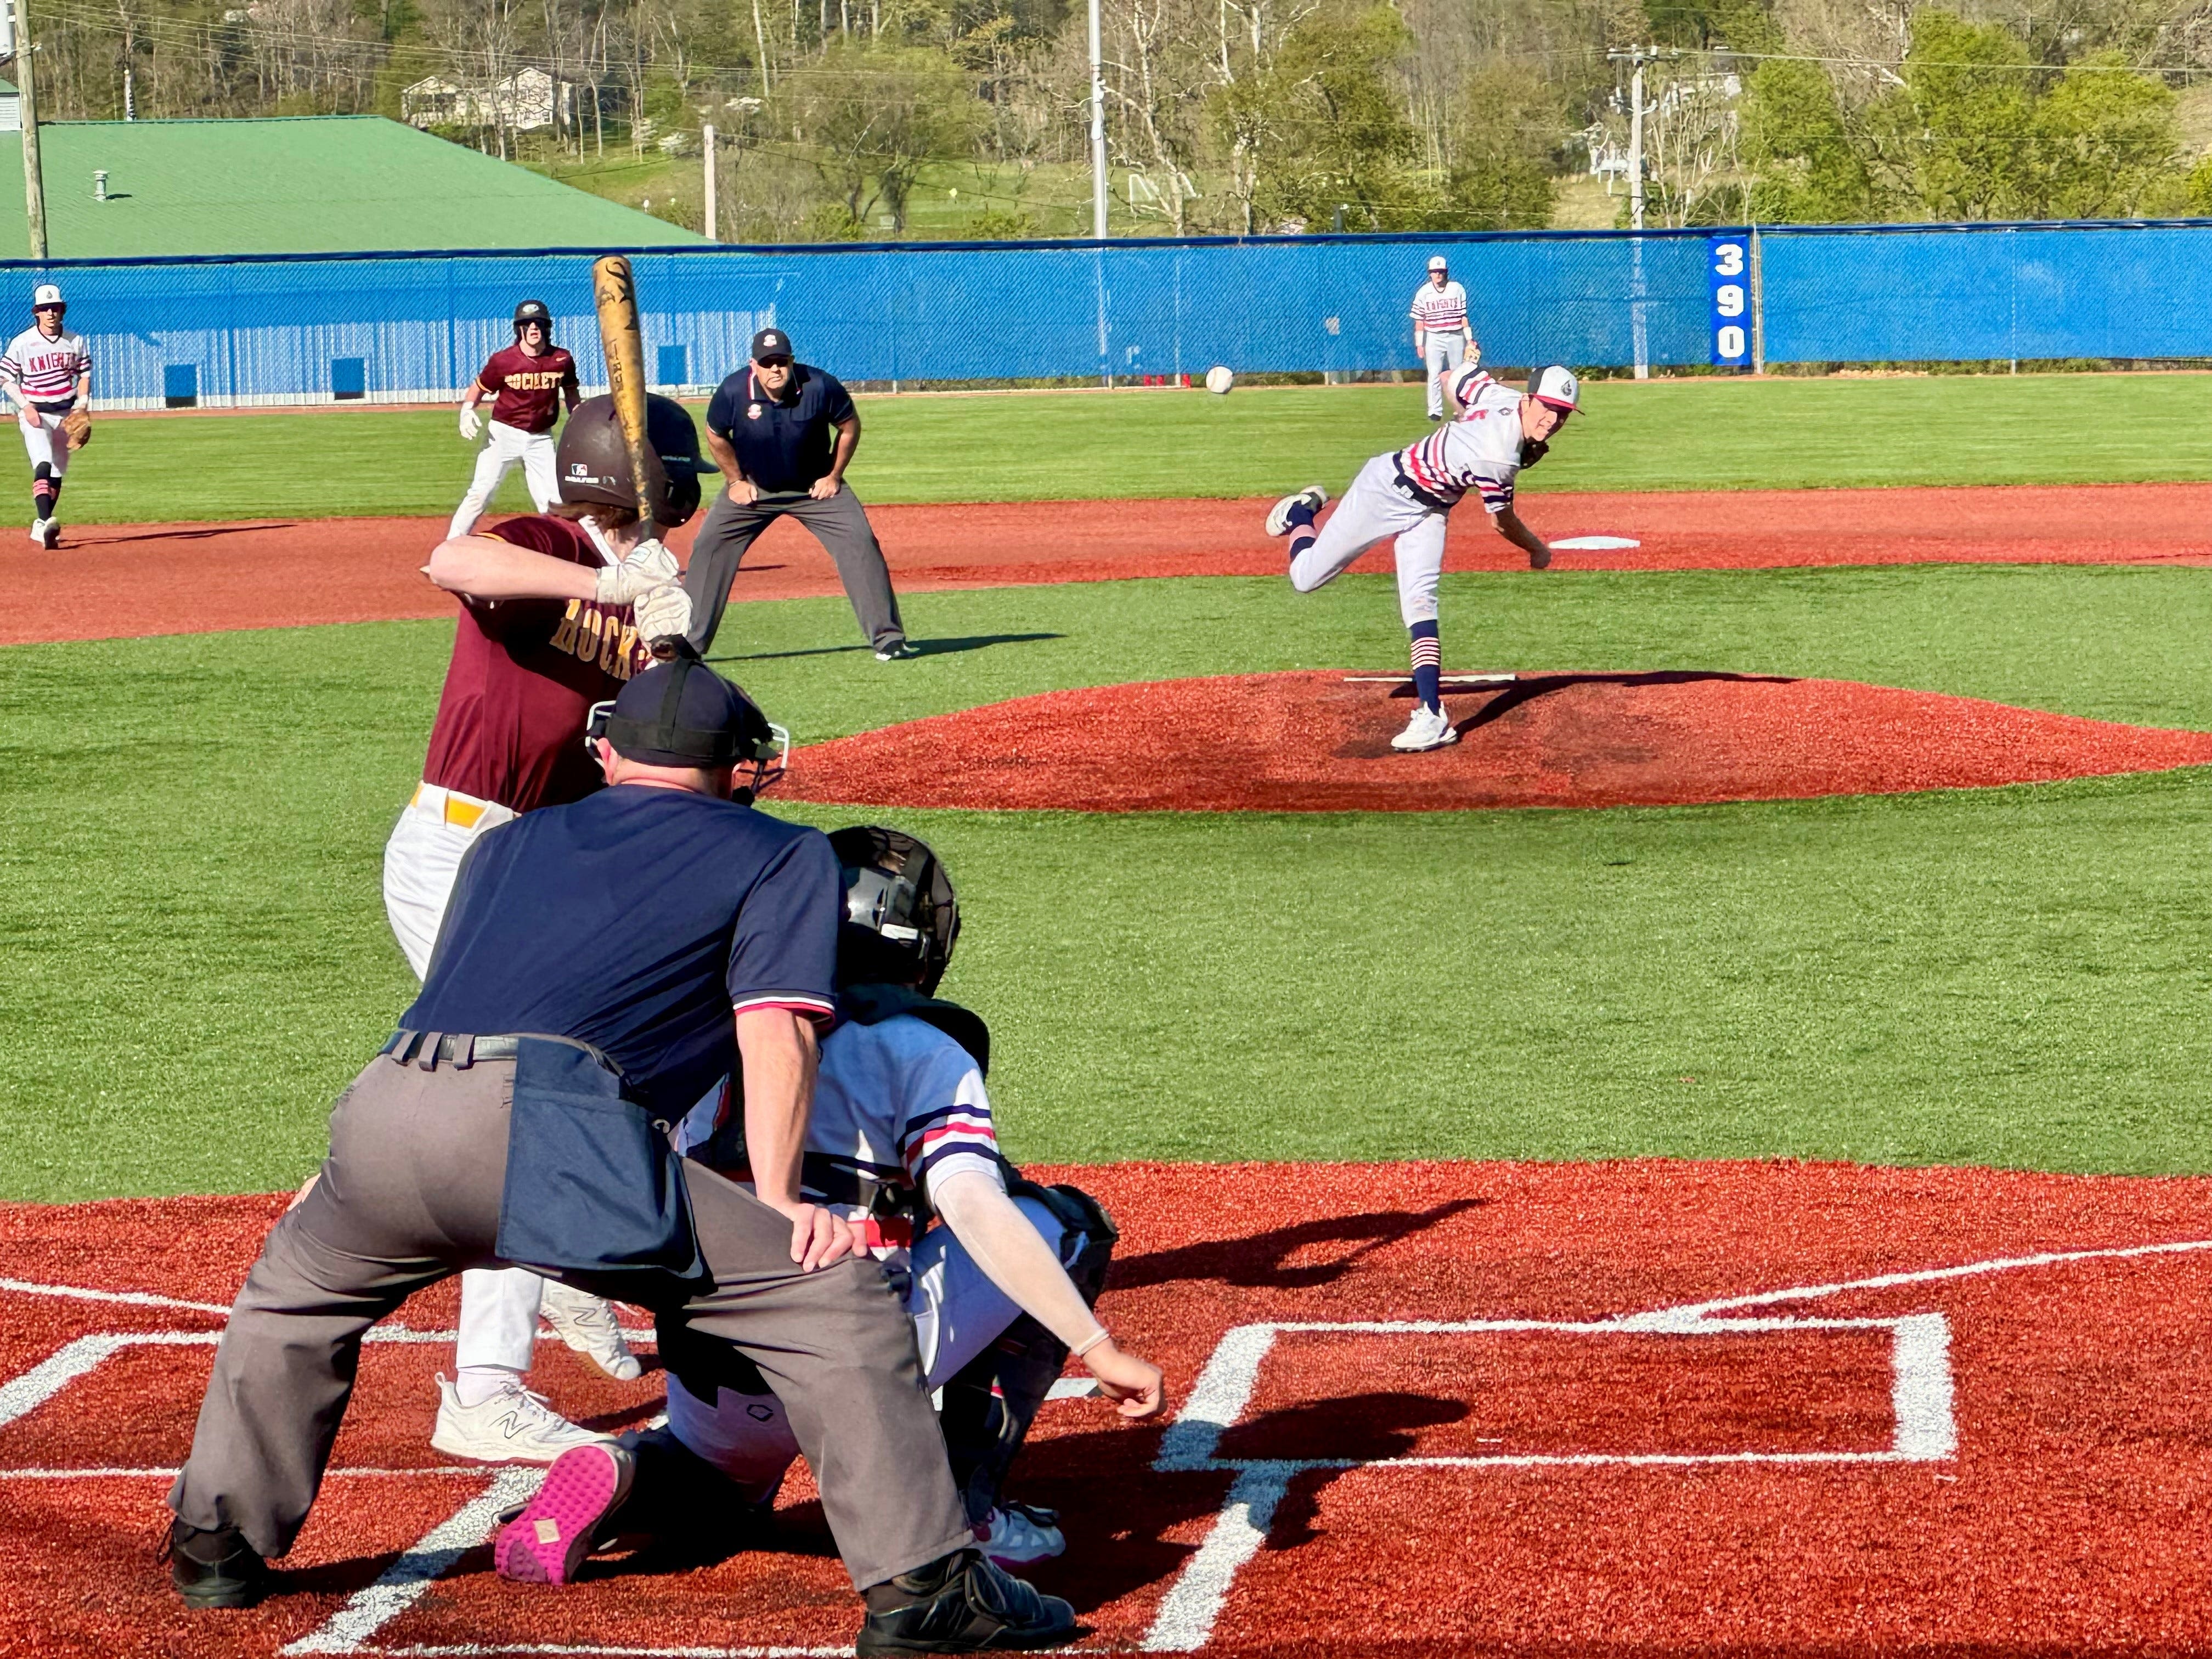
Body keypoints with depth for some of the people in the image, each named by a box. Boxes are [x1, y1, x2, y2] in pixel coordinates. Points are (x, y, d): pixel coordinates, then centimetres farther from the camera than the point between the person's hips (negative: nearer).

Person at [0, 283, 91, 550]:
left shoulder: (75, 342, 3)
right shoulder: (22, 343, -8)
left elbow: (85, 375, 13)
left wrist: (81, 405, -2)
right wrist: (25, 407, -15)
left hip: (66, 413, 5)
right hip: (34, 413, -5)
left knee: (57, 472, 9)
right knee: (43, 464, -24)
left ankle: (40, 527, 22)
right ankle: (45, 522, -38)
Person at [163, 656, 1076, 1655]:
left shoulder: (506, 845, 37)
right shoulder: (783, 854, 22)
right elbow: (775, 1031, 8)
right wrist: (776, 1201, 2)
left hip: (383, 1110, 6)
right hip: (547, 1127, -5)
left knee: (292, 1296, 37)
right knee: (833, 1294, -1)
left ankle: (215, 1549, 39)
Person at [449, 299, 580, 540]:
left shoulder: (561, 360, -3)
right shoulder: (503, 361, -12)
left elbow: (570, 392, 14)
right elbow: (478, 388, -2)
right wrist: (467, 410, -20)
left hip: (541, 438, 3)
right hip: (504, 434, -3)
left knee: (554, 499, 4)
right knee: (480, 494, -10)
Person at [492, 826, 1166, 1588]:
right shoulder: (923, 1051, 1)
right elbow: (974, 1209, -13)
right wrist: (1098, 1349, -16)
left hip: (712, 1386, 5)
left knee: (719, 1498, 40)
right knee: (1066, 1223, 14)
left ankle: (624, 1479, 2)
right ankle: (962, 1505, 10)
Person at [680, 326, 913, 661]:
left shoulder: (819, 387, -24)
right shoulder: (733, 391, -22)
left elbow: (850, 426, -6)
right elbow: (716, 436, -1)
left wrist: (834, 476, -6)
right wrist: (736, 481, -1)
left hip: (815, 486, -1)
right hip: (754, 487, 1)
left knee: (860, 542, -14)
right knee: (709, 546, -9)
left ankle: (888, 637, -6)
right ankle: (687, 643, -2)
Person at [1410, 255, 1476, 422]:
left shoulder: (1457, 289, 3)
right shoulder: (1423, 293, 0)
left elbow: (1463, 317, 4)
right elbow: (1419, 321, 1)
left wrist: (1469, 339, 1)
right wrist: (1419, 344, -3)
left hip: (1456, 337, 1)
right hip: (1434, 338, -1)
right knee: (1435, 374, -8)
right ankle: (1435, 410, -7)